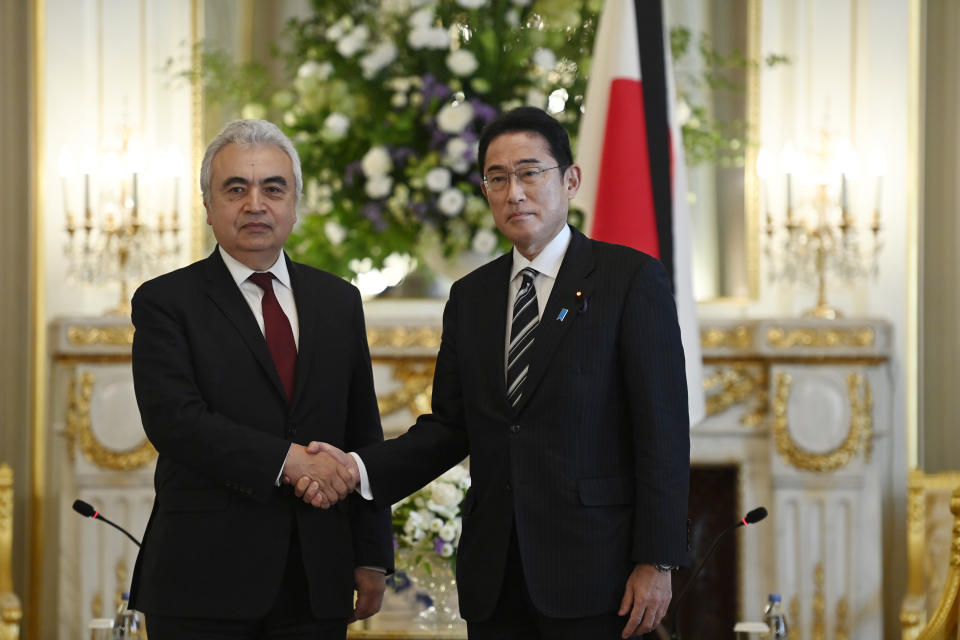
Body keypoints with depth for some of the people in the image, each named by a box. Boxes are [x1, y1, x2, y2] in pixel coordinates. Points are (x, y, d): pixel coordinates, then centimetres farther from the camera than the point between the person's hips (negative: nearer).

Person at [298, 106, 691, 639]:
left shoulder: (631, 278, -2)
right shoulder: (470, 297, 15)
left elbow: (662, 429, -6)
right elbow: (449, 426, 12)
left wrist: (656, 561, -12)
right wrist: (359, 469, -6)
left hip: (589, 568, -5)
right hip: (495, 574, 5)